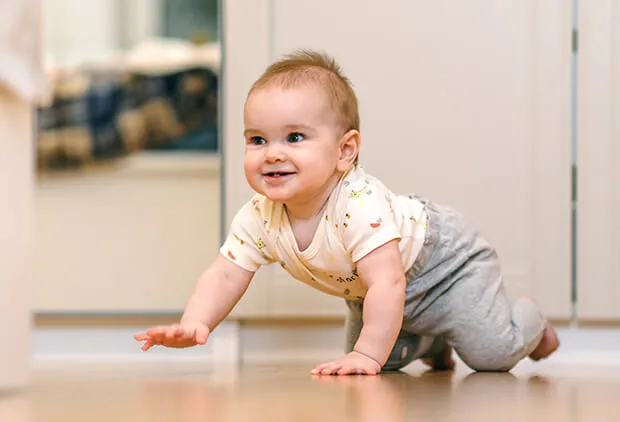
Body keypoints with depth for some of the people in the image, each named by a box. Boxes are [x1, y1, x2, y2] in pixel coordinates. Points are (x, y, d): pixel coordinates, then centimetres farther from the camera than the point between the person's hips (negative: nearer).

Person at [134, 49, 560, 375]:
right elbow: (225, 276, -21)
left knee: (491, 354, -11)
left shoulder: (360, 206, -43)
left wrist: (368, 355, -50)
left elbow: (387, 284, -48)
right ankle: (429, 343, 42)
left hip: (443, 260, -6)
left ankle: (528, 320, 22)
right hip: (369, 292, 7)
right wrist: (194, 323, -39)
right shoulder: (258, 218, -22)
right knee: (381, 360, 12)